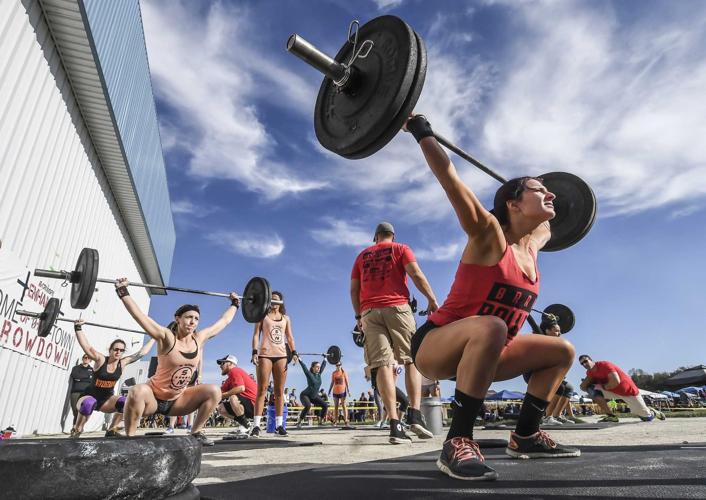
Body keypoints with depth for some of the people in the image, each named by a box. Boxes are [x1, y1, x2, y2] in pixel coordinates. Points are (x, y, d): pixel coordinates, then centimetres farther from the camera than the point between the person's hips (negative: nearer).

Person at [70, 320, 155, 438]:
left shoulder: (123, 363, -6)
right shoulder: (100, 360, -16)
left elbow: (141, 352, -2)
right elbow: (87, 347, -30)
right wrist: (78, 328, -40)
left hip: (107, 400, 3)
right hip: (89, 397, -3)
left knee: (125, 403, -25)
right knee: (89, 403, -39)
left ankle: (111, 430, -6)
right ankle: (76, 431, -12)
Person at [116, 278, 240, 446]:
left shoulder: (200, 338, -5)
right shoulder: (167, 337, -18)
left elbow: (223, 321, 7)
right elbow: (139, 316, -26)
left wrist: (234, 304, 16)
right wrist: (123, 292, -29)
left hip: (177, 400, 5)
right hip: (153, 397, -5)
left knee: (214, 391, -13)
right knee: (138, 392, -38)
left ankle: (196, 432, 0)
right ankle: (129, 437, -18)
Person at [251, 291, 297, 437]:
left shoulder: (286, 318, 18)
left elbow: (290, 337, 14)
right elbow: (256, 334, 2)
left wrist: (294, 352, -1)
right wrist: (254, 352, -12)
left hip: (281, 355, 3)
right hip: (265, 354, -3)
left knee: (279, 391, 2)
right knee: (262, 389, -7)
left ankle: (279, 425, 3)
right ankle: (256, 426, -7)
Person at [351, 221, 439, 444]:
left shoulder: (362, 256, 21)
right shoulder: (401, 249, 12)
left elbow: (354, 289, 16)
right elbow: (416, 274, -3)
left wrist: (359, 315, 21)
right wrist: (432, 300, -1)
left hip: (369, 311, 2)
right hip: (397, 307, -2)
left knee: (383, 365, -5)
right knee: (411, 360, 5)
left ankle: (394, 424, -12)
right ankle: (415, 414, -9)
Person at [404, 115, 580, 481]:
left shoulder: (530, 247, 7)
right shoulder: (488, 236, -14)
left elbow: (544, 228, 34)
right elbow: (448, 176, -20)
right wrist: (421, 131, -16)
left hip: (479, 352, 9)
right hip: (435, 348, -8)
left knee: (563, 352, 16)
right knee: (490, 327, -41)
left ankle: (524, 436, 18)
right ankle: (457, 443, -29)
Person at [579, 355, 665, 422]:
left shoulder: (604, 365, -26)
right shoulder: (590, 372, -4)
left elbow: (616, 381, -36)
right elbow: (583, 387, -6)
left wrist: (603, 386, -22)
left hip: (629, 390, -6)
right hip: (614, 392, 6)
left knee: (647, 418, 3)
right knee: (593, 390, -20)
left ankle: (653, 412, 40)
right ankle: (612, 416, -11)